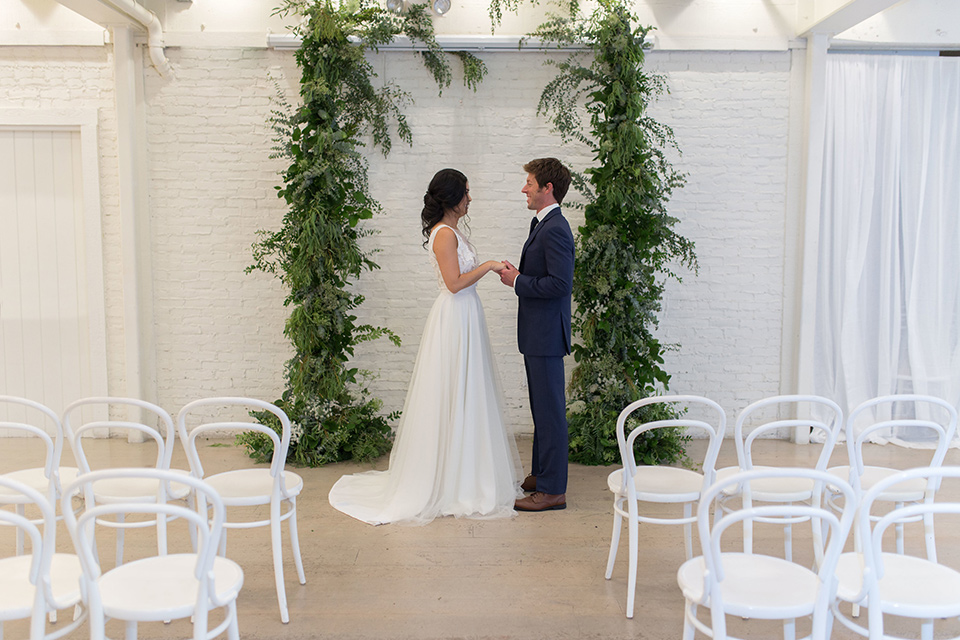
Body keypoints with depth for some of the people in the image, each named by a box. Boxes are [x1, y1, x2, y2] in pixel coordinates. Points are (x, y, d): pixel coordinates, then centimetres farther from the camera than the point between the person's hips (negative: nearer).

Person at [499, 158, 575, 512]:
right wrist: (518, 274, 4)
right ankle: (541, 473, 32)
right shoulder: (541, 223, 15)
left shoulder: (555, 229, -18)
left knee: (550, 411, -3)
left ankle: (552, 490, 5)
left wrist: (518, 282, -15)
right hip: (537, 334, 11)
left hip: (546, 335, -11)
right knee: (542, 409, 19)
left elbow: (560, 283, -25)